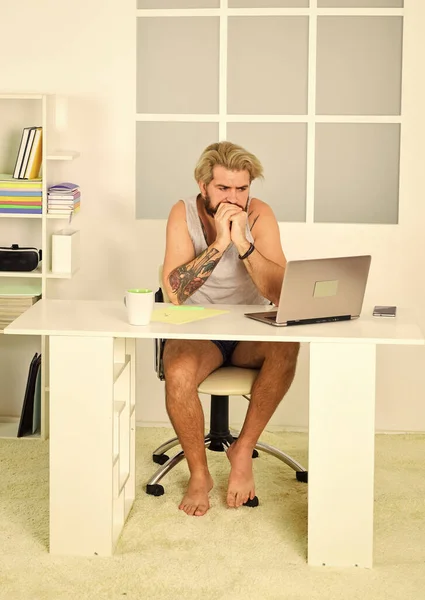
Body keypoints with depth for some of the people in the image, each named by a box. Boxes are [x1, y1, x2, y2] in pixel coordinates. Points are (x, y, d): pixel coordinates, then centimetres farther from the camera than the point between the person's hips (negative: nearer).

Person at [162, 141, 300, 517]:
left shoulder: (259, 214, -9)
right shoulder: (184, 214, -9)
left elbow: (281, 294, -20)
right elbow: (175, 293, -21)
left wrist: (242, 242, -28)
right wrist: (219, 243, -27)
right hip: (197, 331, -1)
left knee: (286, 345, -32)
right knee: (177, 373, -33)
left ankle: (243, 450, -15)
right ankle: (199, 474, -9)